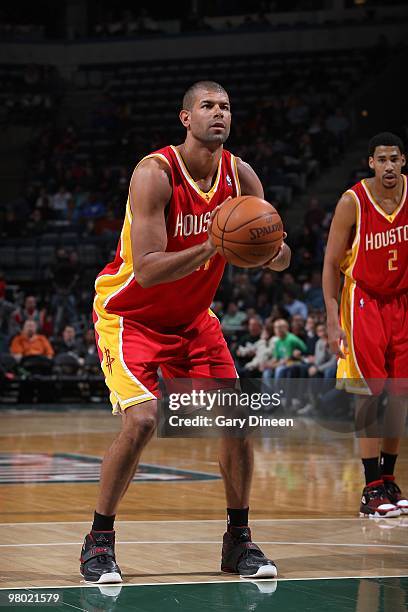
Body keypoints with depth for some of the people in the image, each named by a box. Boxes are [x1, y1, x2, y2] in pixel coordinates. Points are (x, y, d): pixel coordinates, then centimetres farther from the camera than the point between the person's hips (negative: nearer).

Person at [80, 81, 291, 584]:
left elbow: (281, 260, -3)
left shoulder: (241, 176, -7)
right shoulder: (155, 174, -24)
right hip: (129, 313, -6)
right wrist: (213, 246, -42)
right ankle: (99, 542, -4)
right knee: (142, 420, -22)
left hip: (192, 317, 6)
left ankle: (238, 540, 12)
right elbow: (146, 270, -32)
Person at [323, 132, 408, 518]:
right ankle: (372, 489, -6)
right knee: (370, 393, -9)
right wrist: (333, 321, -16)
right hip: (363, 301, -4)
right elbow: (331, 264, -11)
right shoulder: (353, 202, -16)